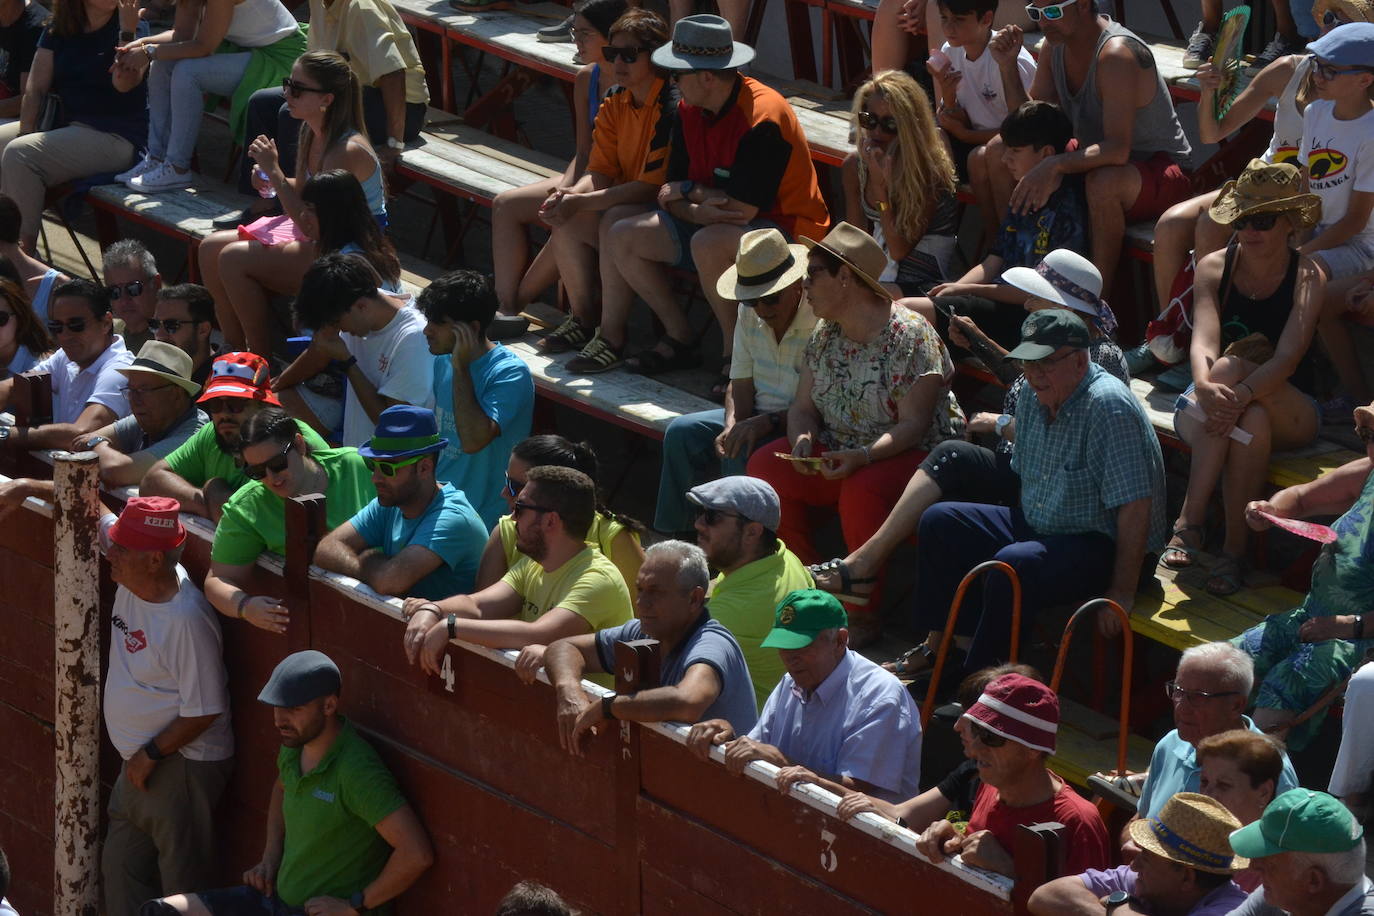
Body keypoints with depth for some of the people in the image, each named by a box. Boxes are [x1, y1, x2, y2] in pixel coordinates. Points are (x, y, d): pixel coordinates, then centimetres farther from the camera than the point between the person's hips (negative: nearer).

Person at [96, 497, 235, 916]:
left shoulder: (186, 620, -27)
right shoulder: (132, 582, -4)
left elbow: (203, 712, -23)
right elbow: (103, 526, 16)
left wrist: (150, 755, -17)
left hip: (182, 767, -9)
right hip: (140, 760, 9)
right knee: (120, 870, 20)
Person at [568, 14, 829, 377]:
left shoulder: (762, 118, -24)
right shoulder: (690, 110, 2)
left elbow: (741, 209, -26)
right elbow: (671, 193, 3)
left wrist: (691, 191, -10)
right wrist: (697, 210, -19)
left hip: (785, 228, -9)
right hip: (712, 223, 9)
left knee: (708, 243, -38)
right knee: (622, 238, -3)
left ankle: (735, 349, -21)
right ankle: (677, 340, 1)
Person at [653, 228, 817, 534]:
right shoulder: (750, 313, 4)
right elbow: (740, 383, 7)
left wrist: (767, 423, -29)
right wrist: (733, 427, -12)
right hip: (757, 416, 8)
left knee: (742, 454, -31)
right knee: (682, 432, -5)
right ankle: (669, 537, -1)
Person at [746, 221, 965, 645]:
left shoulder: (911, 335, -16)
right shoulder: (825, 336, 7)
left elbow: (913, 424, -21)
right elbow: (803, 407, 9)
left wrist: (862, 457, -36)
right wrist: (802, 440, -15)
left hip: (913, 454, -7)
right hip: (837, 452, 7)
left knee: (861, 489, -38)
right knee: (765, 466, -15)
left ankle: (862, 613, -23)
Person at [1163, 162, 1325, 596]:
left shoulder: (1308, 276, -8)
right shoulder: (1214, 267, -1)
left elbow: (1287, 357, -22)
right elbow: (1203, 341, -18)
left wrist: (1238, 393, -41)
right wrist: (1205, 386, -42)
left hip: (1290, 411, -1)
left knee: (1231, 366, -34)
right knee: (1251, 423, -36)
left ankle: (1189, 523, -33)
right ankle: (1233, 551, -38)